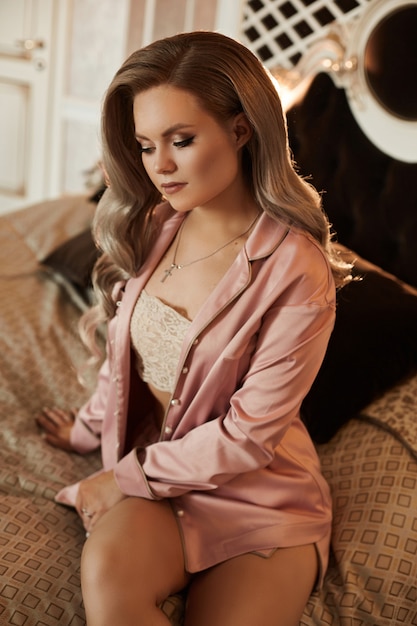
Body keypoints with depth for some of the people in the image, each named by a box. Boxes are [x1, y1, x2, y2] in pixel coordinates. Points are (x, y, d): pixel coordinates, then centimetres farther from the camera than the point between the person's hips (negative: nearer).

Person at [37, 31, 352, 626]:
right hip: (152, 467, 3)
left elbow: (249, 434, -15)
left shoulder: (296, 269, -17)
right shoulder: (152, 227, 1)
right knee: (106, 572, -28)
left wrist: (126, 477, -9)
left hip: (260, 488, -3)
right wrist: (89, 429, 22)